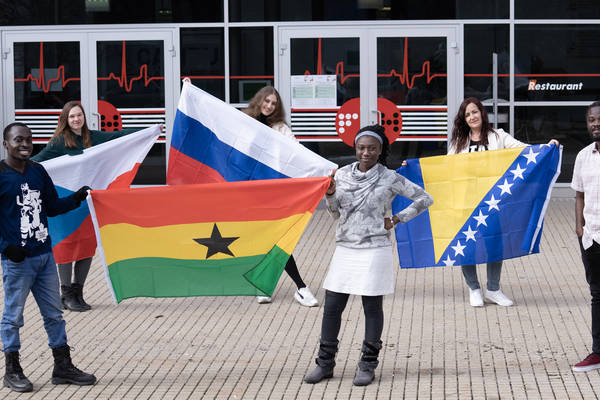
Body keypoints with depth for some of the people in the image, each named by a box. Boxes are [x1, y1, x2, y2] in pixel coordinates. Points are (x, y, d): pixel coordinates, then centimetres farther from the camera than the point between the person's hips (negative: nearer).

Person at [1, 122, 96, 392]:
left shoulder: (38, 172, 9)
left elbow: (52, 207, 16)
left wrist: (75, 199, 0)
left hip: (45, 254, 6)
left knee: (54, 314, 12)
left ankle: (63, 367, 21)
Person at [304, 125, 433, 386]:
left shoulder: (390, 179, -5)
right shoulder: (342, 175, 6)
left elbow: (424, 199, 1)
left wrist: (397, 220, -3)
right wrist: (330, 195, -5)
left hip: (374, 251, -4)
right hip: (345, 249, 4)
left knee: (372, 308, 2)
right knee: (331, 307, 4)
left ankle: (368, 366, 12)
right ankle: (325, 364, 13)